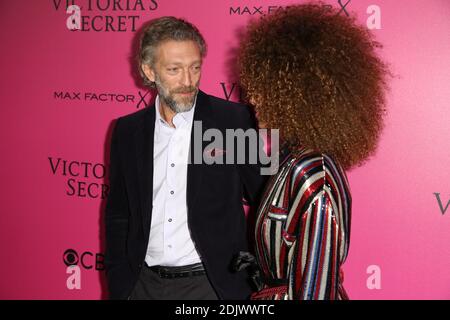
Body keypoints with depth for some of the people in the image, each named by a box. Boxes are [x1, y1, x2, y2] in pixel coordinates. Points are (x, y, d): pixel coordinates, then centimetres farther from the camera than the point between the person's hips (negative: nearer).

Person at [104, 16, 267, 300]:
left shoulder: (234, 120, -7)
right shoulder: (128, 131, 4)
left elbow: (263, 200, -2)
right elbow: (118, 216, 10)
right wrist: (119, 288, 6)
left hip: (213, 284, -3)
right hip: (145, 284, 3)